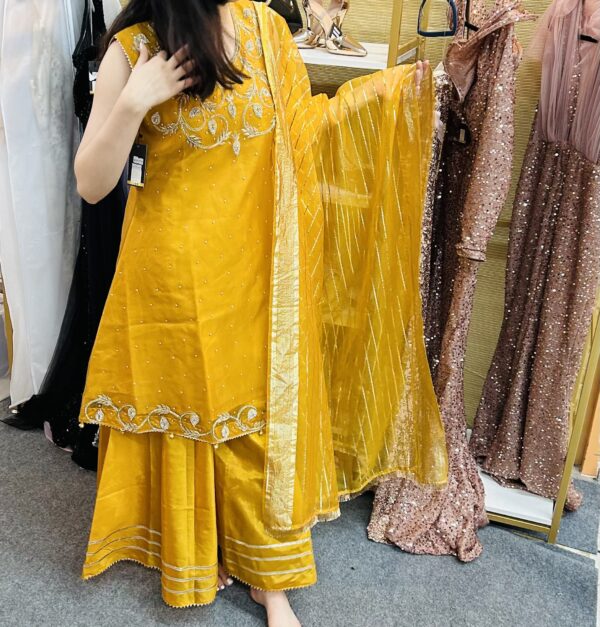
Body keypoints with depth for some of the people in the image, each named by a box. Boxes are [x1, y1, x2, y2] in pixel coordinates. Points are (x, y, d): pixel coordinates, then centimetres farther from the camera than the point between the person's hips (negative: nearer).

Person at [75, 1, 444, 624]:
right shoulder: (133, 50, -12)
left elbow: (298, 127, 10)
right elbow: (90, 185, -12)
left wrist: (379, 90, 5)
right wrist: (133, 103, -25)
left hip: (257, 267, 3)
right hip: (174, 273, -2)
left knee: (261, 411, 11)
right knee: (187, 405, 15)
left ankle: (267, 572, 33)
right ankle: (192, 553, 42)